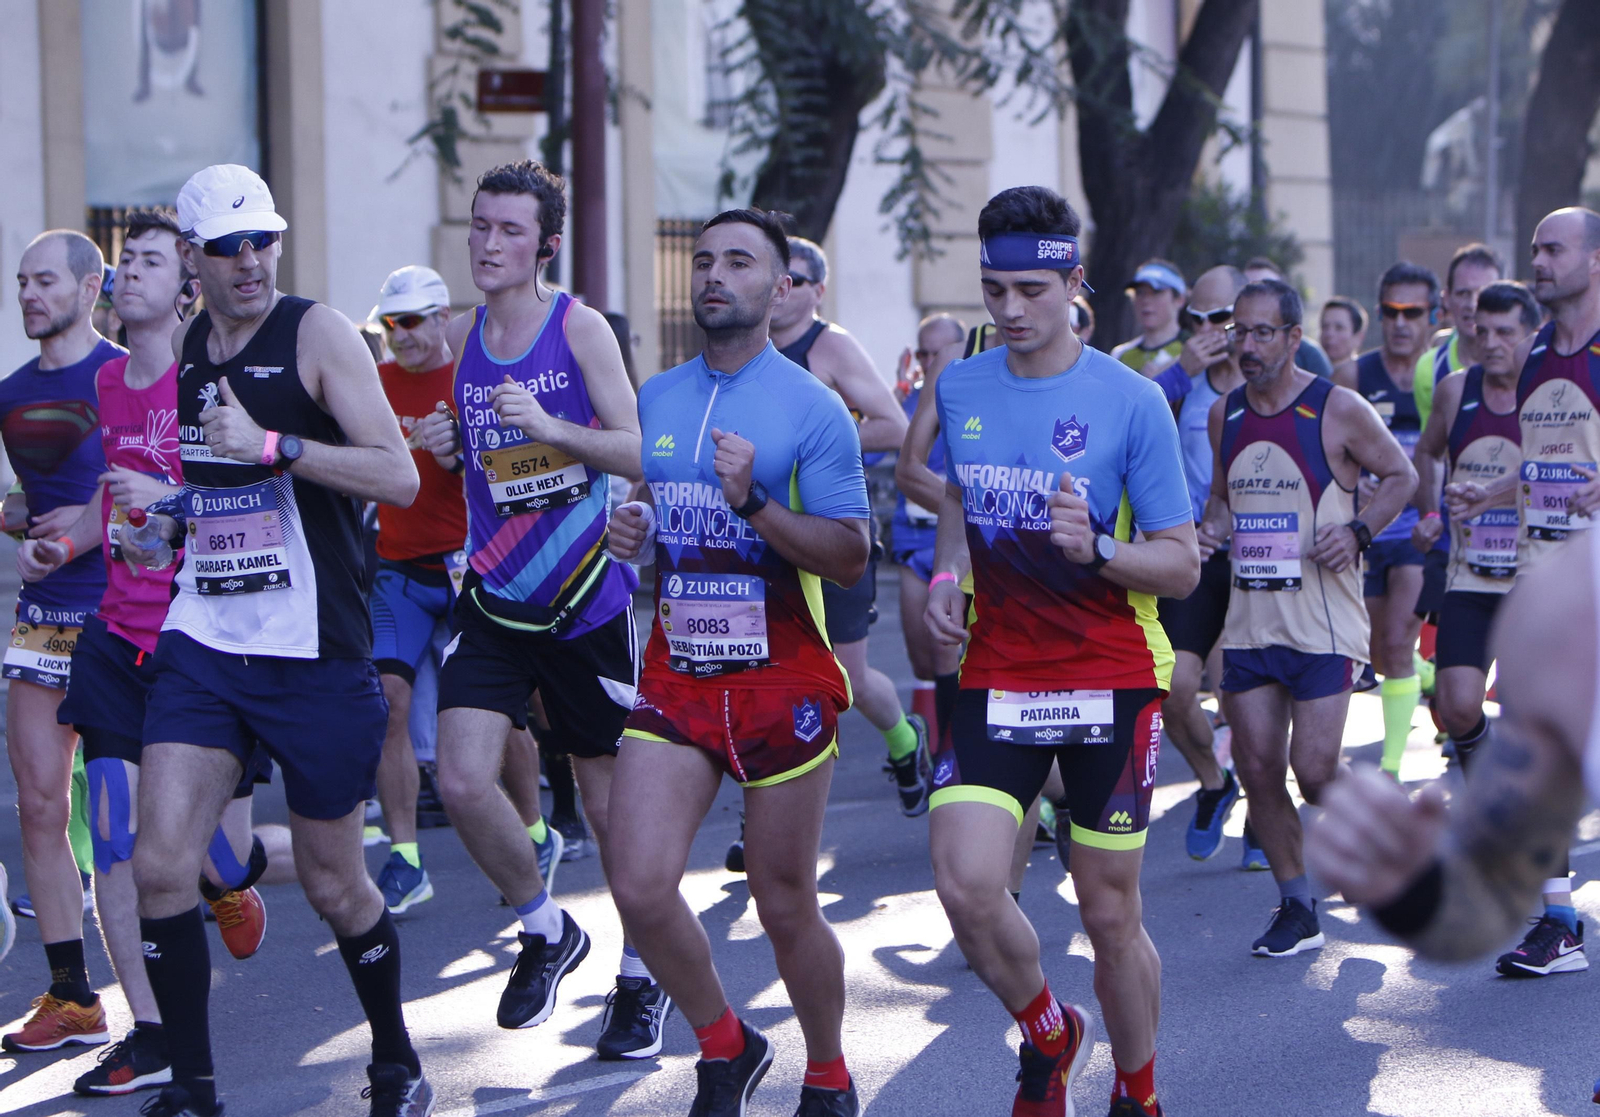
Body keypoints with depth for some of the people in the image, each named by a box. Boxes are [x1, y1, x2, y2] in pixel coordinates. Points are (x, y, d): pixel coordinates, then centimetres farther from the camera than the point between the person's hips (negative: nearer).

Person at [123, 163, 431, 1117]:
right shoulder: (178, 350, 10)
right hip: (204, 639, 4)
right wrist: (161, 517, 8)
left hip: (315, 651, -4)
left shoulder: (318, 333, -8)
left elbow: (399, 476, -18)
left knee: (334, 883, 6)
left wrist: (271, 445, -25)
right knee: (161, 865, -9)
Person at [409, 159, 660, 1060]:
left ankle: (643, 979, 25)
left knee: (611, 797, 6)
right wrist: (446, 440, 0)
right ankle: (546, 931, 15)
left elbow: (639, 451, -12)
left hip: (589, 598, -4)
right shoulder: (461, 337, 6)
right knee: (463, 782, -11)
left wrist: (552, 427, -25)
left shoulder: (581, 329, -8)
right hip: (495, 596, 4)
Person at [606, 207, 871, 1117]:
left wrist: (753, 504, -24)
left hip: (782, 681, -4)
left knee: (786, 904, 4)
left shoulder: (812, 409, -7)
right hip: (675, 674, 4)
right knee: (640, 886, -9)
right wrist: (630, 534, 0)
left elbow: (852, 557, -11)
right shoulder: (655, 399, 10)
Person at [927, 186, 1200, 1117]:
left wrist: (1096, 550, -25)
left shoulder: (1131, 401, -9)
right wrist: (949, 576, 5)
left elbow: (1182, 565, -7)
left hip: (1111, 680, -3)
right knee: (966, 885, -14)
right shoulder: (960, 389, 4)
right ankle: (1051, 1038, 15)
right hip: (998, 675, 3)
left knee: (1111, 914, 4)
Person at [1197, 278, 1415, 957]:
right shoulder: (1224, 414, 8)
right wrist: (1211, 532, 0)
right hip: (1250, 619, 5)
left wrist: (1358, 532, -12)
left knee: (1314, 771, -11)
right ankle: (1296, 907, 15)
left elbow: (1402, 475, 3)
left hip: (1323, 621, -5)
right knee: (1258, 769, 2)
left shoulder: (1339, 410, -7)